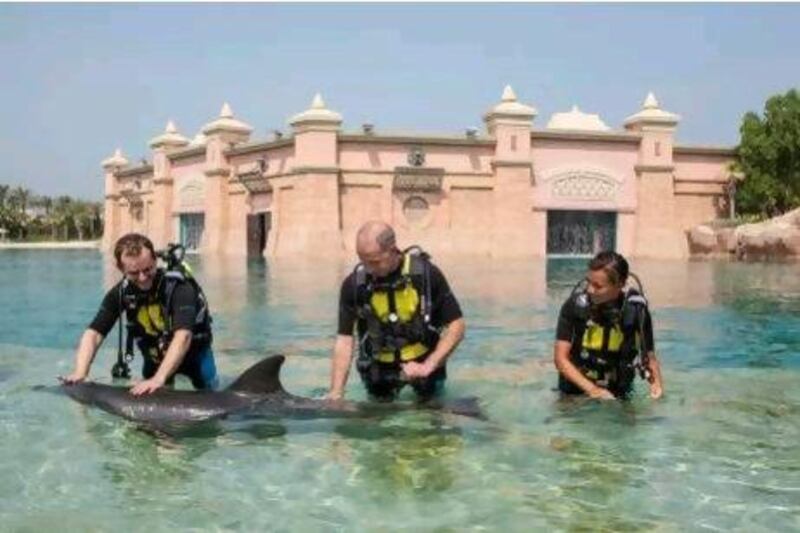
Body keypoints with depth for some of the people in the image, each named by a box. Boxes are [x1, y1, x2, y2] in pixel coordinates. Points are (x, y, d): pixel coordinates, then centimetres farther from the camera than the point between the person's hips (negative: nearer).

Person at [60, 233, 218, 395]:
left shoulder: (179, 286, -35)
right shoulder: (121, 293, -20)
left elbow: (183, 336, -45)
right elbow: (93, 334, -24)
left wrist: (159, 378, -58)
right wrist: (80, 373, -42)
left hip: (193, 350, -3)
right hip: (155, 355, 3)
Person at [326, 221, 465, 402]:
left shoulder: (426, 274, -21)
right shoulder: (354, 284, -17)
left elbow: (456, 326, -16)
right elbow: (344, 340, -16)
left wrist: (428, 366, -26)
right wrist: (336, 393, -23)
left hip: (423, 361, -1)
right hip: (380, 366, 1)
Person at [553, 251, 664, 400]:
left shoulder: (636, 309, -11)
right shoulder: (575, 305, -15)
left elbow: (649, 356, -2)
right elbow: (560, 358, -14)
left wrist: (656, 383, -22)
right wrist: (591, 389, -23)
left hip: (618, 393, 0)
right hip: (576, 390, 0)